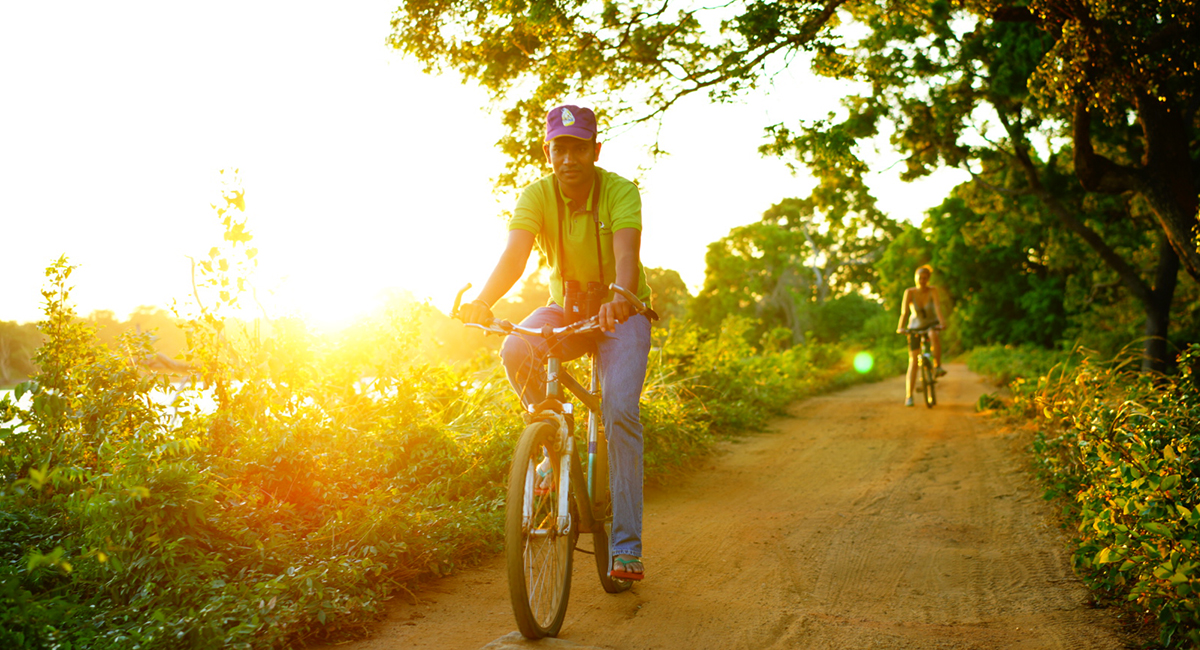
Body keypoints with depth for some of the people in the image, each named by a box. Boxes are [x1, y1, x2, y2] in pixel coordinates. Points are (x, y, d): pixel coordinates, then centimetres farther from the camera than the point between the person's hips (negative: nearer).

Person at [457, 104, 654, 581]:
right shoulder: (536, 196, -13)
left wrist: (620, 297, -59)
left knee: (620, 412, -22)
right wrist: (483, 301, -48)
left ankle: (626, 545, -16)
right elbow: (514, 255, -29)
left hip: (620, 311, -2)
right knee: (515, 352, -31)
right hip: (565, 307, 2)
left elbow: (626, 253, -36)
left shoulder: (620, 192, -19)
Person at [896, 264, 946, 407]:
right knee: (913, 361, -6)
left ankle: (937, 366, -22)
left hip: (931, 324, 0)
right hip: (915, 327, 1)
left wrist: (942, 321, -41)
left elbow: (937, 306, -25)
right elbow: (904, 312, -21)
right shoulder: (909, 292, -15)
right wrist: (900, 328, -35)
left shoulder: (932, 290, -14)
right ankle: (908, 396, -5)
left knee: (934, 335, -39)